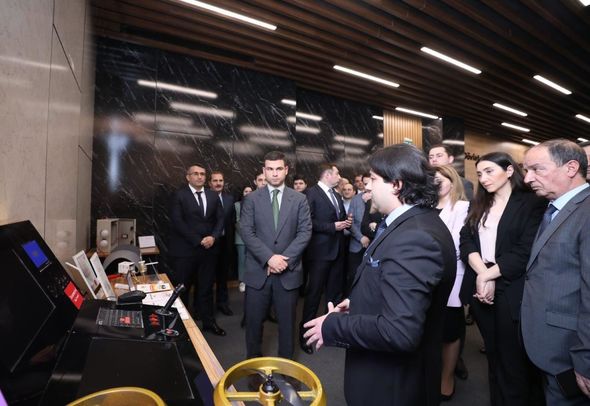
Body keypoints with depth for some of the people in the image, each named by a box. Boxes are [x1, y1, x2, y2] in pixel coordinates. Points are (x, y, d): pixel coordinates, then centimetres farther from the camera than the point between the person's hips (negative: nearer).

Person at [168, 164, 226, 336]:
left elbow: (220, 219, 7)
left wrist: (213, 237, -11)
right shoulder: (179, 195, -4)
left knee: (206, 288, 14)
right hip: (185, 250, -4)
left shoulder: (213, 196, 10)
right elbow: (177, 222, -12)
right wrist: (198, 241, -15)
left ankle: (209, 322, 27)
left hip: (209, 249, 4)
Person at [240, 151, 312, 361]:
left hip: (288, 271, 1)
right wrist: (269, 257, -17)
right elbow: (246, 232, -6)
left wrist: (285, 259, -13)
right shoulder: (251, 199, 1)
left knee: (287, 321, 12)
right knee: (254, 320, 12)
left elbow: (305, 232, -3)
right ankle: (253, 360, 35)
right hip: (258, 270, 0)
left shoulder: (299, 199, 3)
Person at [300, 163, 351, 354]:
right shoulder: (312, 193, -11)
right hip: (320, 250, -8)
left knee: (335, 291, 16)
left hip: (337, 249, 8)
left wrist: (346, 221, 1)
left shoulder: (336, 195, 15)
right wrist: (333, 227, -19)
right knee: (314, 292, 2)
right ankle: (305, 333, 18)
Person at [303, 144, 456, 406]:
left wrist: (332, 326, -22)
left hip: (392, 385, -8)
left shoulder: (413, 238, -30)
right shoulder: (416, 223, 2)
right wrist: (358, 304, 3)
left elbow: (399, 332, -34)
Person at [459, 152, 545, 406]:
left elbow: (525, 252, -15)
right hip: (480, 288, 5)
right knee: (493, 354, 19)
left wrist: (488, 275, -15)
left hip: (511, 292, -5)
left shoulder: (531, 203, -6)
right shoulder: (478, 205, 10)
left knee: (514, 360, 9)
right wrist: (482, 274, -15)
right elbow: (466, 241, -1)